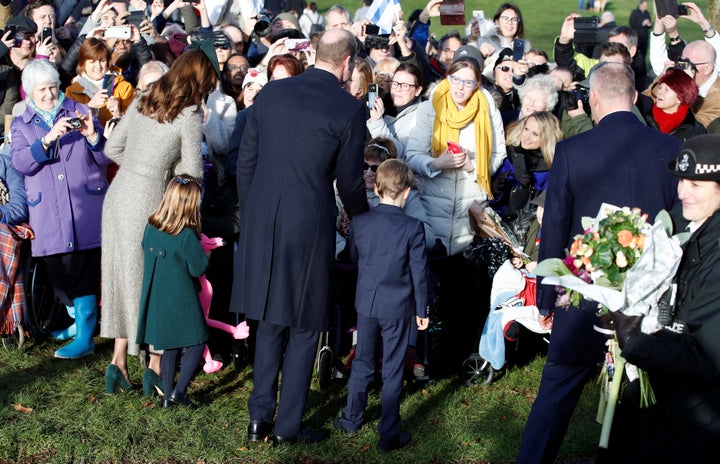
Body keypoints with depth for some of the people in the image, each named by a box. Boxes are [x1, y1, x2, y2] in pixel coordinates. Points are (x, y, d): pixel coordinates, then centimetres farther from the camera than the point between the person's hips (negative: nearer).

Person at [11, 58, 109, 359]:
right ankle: (80, 319, 21)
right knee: (59, 275, 3)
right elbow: (20, 163, -7)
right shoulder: (21, 125, 13)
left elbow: (105, 158, 6)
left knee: (82, 271, -7)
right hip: (48, 216, 2)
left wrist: (92, 135, -14)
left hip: (86, 207, -2)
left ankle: (84, 337, -2)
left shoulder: (79, 112, 11)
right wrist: (49, 137, -20)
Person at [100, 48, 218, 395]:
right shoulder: (190, 115, -8)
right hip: (147, 201, -6)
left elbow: (113, 149, 15)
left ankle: (119, 363, 17)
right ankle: (155, 369, 11)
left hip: (117, 194, 6)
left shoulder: (143, 102, 11)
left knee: (123, 276, 14)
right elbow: (192, 173, -7)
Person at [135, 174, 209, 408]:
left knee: (169, 347, 16)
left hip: (157, 299, 6)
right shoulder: (187, 235, -19)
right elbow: (199, 268, -13)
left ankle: (168, 395, 21)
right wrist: (203, 251, 4)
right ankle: (179, 391, 0)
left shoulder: (151, 228, -1)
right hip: (182, 300, -6)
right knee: (196, 344, 7)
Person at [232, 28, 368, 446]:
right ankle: (287, 427, 17)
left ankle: (260, 416, 23)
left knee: (270, 321, 19)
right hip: (309, 227, -5)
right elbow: (350, 183, -1)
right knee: (305, 327, 10)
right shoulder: (349, 109, -8)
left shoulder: (271, 93, 6)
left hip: (260, 223, 5)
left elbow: (246, 161, 9)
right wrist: (363, 219, 19)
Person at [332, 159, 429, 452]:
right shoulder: (413, 228, -14)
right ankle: (389, 434, 11)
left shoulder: (359, 222, -5)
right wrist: (422, 310, 2)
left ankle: (351, 419, 29)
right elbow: (419, 273, -9)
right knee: (393, 371, 5)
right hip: (398, 307, -3)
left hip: (366, 303, 3)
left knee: (362, 363, 18)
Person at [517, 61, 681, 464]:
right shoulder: (671, 148, -4)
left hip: (586, 296, -1)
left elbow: (554, 231, -4)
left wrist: (546, 302, 5)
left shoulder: (572, 151, -8)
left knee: (556, 392, 10)